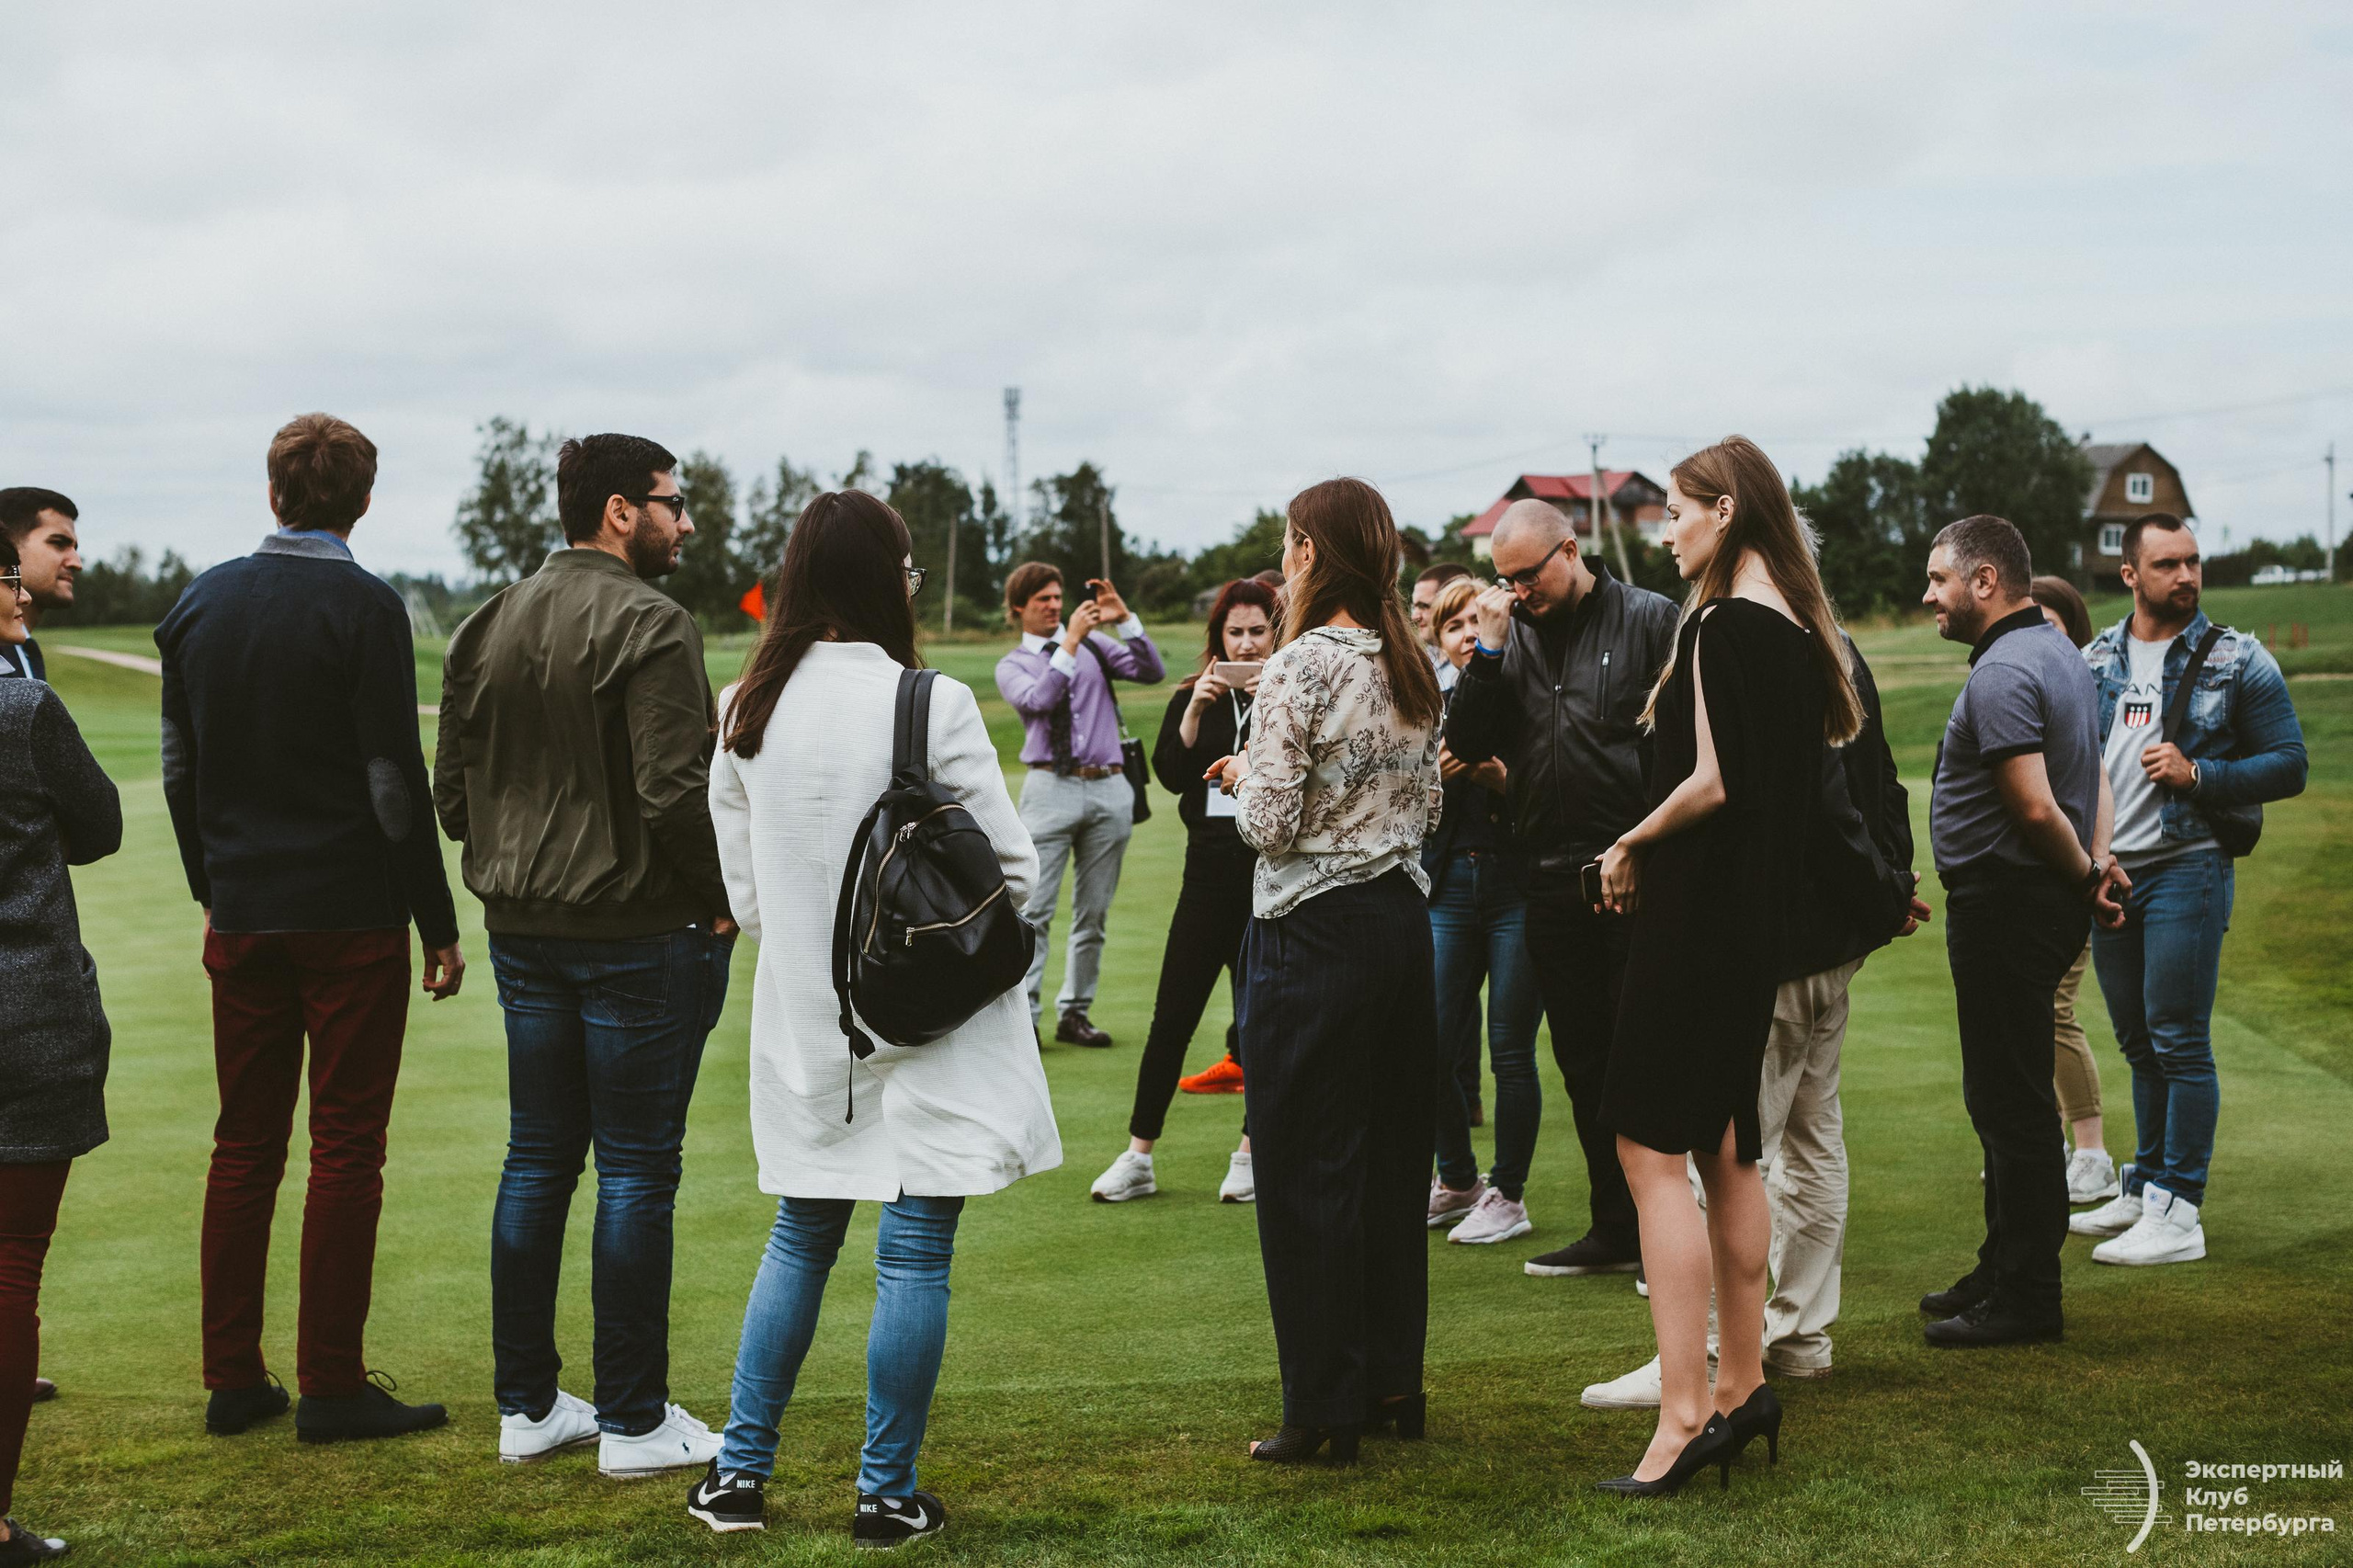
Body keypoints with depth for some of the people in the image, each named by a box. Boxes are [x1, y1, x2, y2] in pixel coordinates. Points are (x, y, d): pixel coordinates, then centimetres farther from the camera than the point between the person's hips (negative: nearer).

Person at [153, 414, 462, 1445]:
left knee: (244, 1147, 11)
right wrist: (437, 923, -6)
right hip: (350, 914, -5)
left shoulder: (202, 602, 8)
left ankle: (233, 1379, 14)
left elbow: (179, 768, 13)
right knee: (346, 1150, 0)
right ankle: (331, 1387, 2)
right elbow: (394, 779, -12)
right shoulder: (364, 608, -10)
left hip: (241, 920, 5)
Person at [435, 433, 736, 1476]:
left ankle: (526, 1405, 19)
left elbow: (451, 789, 12)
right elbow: (676, 789, -21)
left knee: (537, 1162, 13)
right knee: (636, 1173, -1)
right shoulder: (647, 624, -14)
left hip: (523, 934, 7)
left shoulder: (492, 625, 11)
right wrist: (724, 898, -9)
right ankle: (633, 1422, 5)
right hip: (639, 933, -7)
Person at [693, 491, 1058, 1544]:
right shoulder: (932, 705, -15)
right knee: (914, 1252, 3)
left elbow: (741, 881, 7)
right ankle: (888, 1494, 9)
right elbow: (1009, 866, -10)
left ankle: (741, 1471, 19)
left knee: (801, 1239, 18)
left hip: (803, 1018, 5)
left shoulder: (746, 711, 0)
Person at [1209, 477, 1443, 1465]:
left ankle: (1324, 1409, 5)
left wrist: (1244, 779, 2)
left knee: (1307, 1170, 0)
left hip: (1313, 930, -7)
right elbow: (1425, 808, 13)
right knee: (1391, 1156, 14)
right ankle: (1394, 1382, 22)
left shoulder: (1301, 667, -15)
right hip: (1403, 916, 7)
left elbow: (1268, 823, -17)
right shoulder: (1410, 669, 7)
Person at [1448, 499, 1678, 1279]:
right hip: (1552, 879, 5)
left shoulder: (1650, 621, -4)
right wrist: (1488, 651, -7)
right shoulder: (1513, 635, 10)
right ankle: (1614, 1229, 21)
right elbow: (1466, 744, 3)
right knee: (1584, 1061, 11)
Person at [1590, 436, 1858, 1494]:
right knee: (1727, 1152, 15)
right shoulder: (1801, 631, 12)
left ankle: (1684, 1411, -10)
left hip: (1695, 913, -9)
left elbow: (1712, 780, -22)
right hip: (1763, 916, 9)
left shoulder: (1720, 626, -15)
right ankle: (1743, 1387, 22)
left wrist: (1630, 844, -6)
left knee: (1652, 1151, -8)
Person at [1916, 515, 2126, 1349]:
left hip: (2005, 906, -11)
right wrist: (2099, 859, 7)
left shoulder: (2001, 673, -19)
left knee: (2012, 1102, -4)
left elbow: (2035, 807, -24)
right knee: (2008, 1099, 18)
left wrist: (2083, 871, -8)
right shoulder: (2061, 653, 15)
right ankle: (2005, 1270, 27)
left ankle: (2026, 1298, 1)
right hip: (2039, 902, 11)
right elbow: (2093, 774, 20)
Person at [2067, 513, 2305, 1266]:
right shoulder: (2096, 661, 10)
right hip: (2109, 871, 5)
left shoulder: (2239, 661, -3)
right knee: (2139, 1043, 14)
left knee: (2179, 1042, -7)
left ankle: (2178, 1213, -4)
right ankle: (2144, 1188, 25)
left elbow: (2288, 765, -4)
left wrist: (2198, 775, -17)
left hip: (2188, 869, -5)